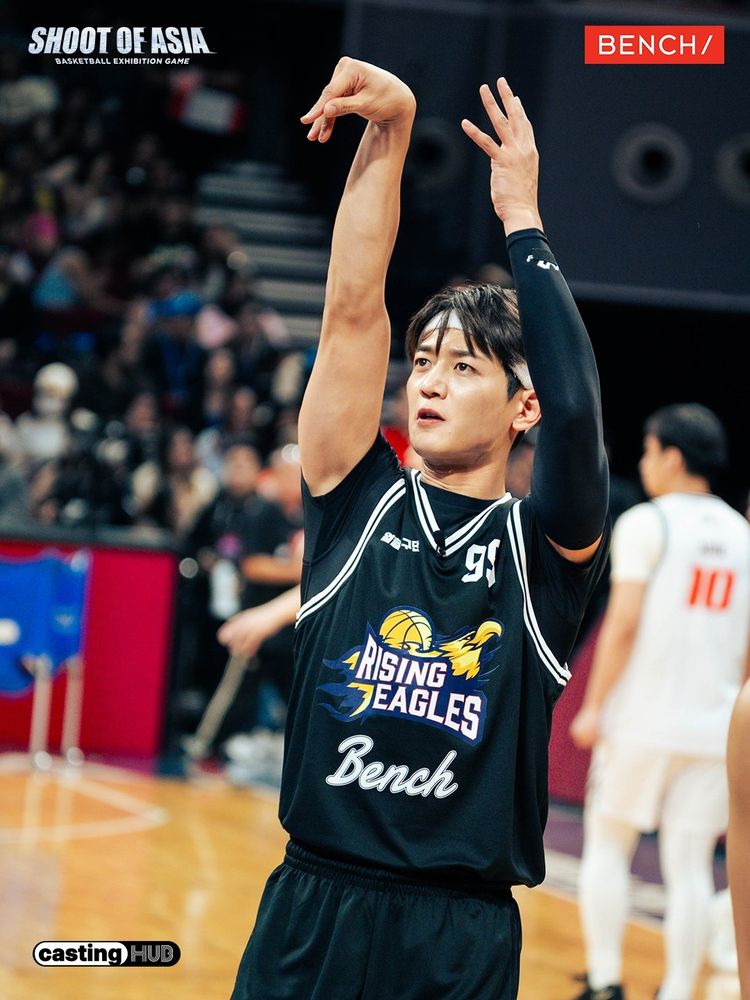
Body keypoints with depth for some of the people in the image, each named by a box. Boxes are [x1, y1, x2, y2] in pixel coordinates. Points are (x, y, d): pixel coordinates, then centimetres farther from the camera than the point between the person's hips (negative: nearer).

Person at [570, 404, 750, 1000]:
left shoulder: (645, 524, -6)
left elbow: (623, 623, -13)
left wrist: (594, 706, -8)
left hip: (641, 720, -4)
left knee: (607, 848, 9)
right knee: (690, 867, 5)